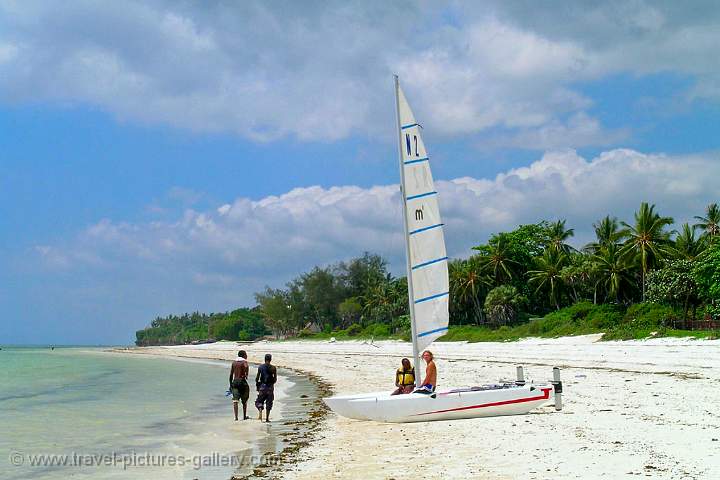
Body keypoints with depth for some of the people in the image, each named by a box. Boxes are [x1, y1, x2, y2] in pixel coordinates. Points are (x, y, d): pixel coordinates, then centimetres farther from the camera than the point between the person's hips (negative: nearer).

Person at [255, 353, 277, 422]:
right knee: (269, 403, 10)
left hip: (262, 386, 0)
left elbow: (257, 378, -3)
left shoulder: (260, 367, -2)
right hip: (270, 387, 0)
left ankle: (260, 413, -14)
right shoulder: (273, 368, -2)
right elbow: (275, 379, -1)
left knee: (259, 401, 11)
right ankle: (267, 418, 7)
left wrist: (257, 384, 12)